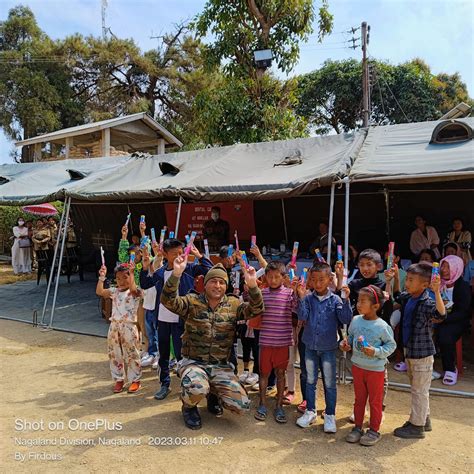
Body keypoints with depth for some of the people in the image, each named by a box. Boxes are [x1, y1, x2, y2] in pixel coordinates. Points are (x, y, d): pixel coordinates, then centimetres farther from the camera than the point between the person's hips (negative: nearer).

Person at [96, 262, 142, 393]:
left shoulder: (134, 292, -5)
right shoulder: (114, 292, 10)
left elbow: (133, 289, -29)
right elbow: (99, 292, 0)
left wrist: (131, 273, -32)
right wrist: (102, 277, -8)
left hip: (129, 326, -5)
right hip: (114, 326, 6)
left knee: (132, 355, 3)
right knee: (115, 355, 13)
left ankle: (135, 380, 16)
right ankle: (119, 380, 27)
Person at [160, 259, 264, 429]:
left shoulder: (233, 304, 1)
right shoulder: (192, 302, -5)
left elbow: (256, 309, -13)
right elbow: (168, 301, -21)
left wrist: (252, 285, -30)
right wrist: (176, 273, -35)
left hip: (220, 366, 3)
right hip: (193, 362, -2)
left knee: (242, 405, -12)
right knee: (197, 389, -36)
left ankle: (213, 395, 22)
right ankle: (189, 406, 4)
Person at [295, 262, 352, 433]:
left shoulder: (335, 300, -8)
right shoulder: (308, 299, -5)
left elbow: (346, 319, -14)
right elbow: (302, 317, -15)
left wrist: (346, 300, -24)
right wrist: (301, 298, -23)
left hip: (328, 348, -2)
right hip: (310, 347, 2)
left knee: (329, 383, 9)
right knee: (310, 381, 16)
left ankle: (330, 415, 26)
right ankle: (310, 411, 32)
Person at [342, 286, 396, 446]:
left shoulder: (382, 326, -19)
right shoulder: (355, 320, -5)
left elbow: (391, 345, -9)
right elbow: (350, 336, 11)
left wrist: (376, 351, -22)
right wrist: (345, 343, -8)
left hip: (375, 369, -4)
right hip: (357, 366, 5)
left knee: (375, 401, 12)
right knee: (359, 398, 18)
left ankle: (374, 430, 27)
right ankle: (357, 427, 31)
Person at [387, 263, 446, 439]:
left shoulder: (427, 303, -24)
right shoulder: (407, 298, 0)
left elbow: (441, 314, -42)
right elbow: (397, 296, 22)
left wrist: (437, 292, -51)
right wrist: (395, 278, 13)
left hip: (422, 353, -8)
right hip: (409, 349, 8)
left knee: (419, 390, 7)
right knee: (417, 388, 23)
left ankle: (417, 426, 22)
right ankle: (424, 419, 41)